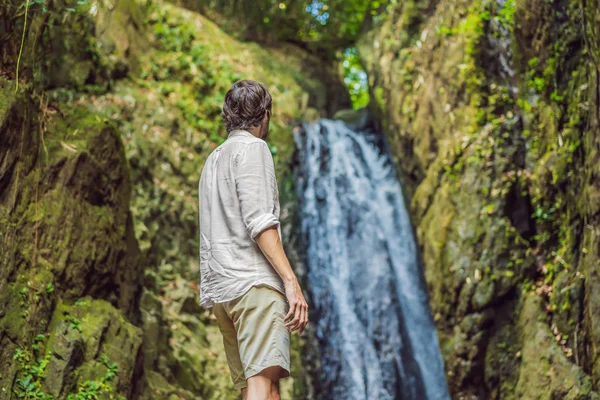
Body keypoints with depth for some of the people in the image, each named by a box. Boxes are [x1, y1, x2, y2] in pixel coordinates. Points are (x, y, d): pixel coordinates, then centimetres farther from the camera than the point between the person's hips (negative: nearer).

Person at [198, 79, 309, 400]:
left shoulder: (212, 160, 29)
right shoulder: (252, 148, 2)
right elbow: (258, 221, -12)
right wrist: (291, 280, -16)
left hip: (219, 288, 9)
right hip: (253, 280, -9)